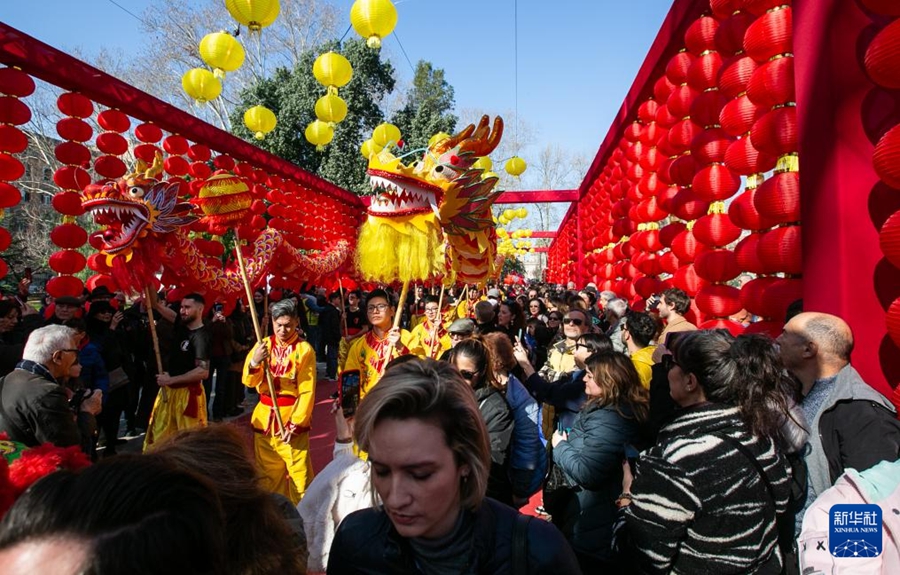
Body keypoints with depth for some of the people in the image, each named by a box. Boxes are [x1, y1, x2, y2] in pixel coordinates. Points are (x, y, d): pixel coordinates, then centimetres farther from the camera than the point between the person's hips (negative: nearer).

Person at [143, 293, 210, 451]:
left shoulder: (201, 337, -22)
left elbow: (203, 371, -27)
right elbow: (158, 306, 10)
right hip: (169, 390, 9)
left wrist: (171, 380, -21)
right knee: (159, 434, 18)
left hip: (187, 393, -8)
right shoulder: (182, 324, 2)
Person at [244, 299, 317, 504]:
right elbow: (249, 381, -5)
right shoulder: (263, 345, 4)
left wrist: (294, 424, -15)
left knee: (299, 473, -3)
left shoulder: (304, 349, -8)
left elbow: (307, 392, -10)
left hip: (292, 420, -4)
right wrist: (255, 362, -25)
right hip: (264, 418, 4)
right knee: (268, 473, 14)